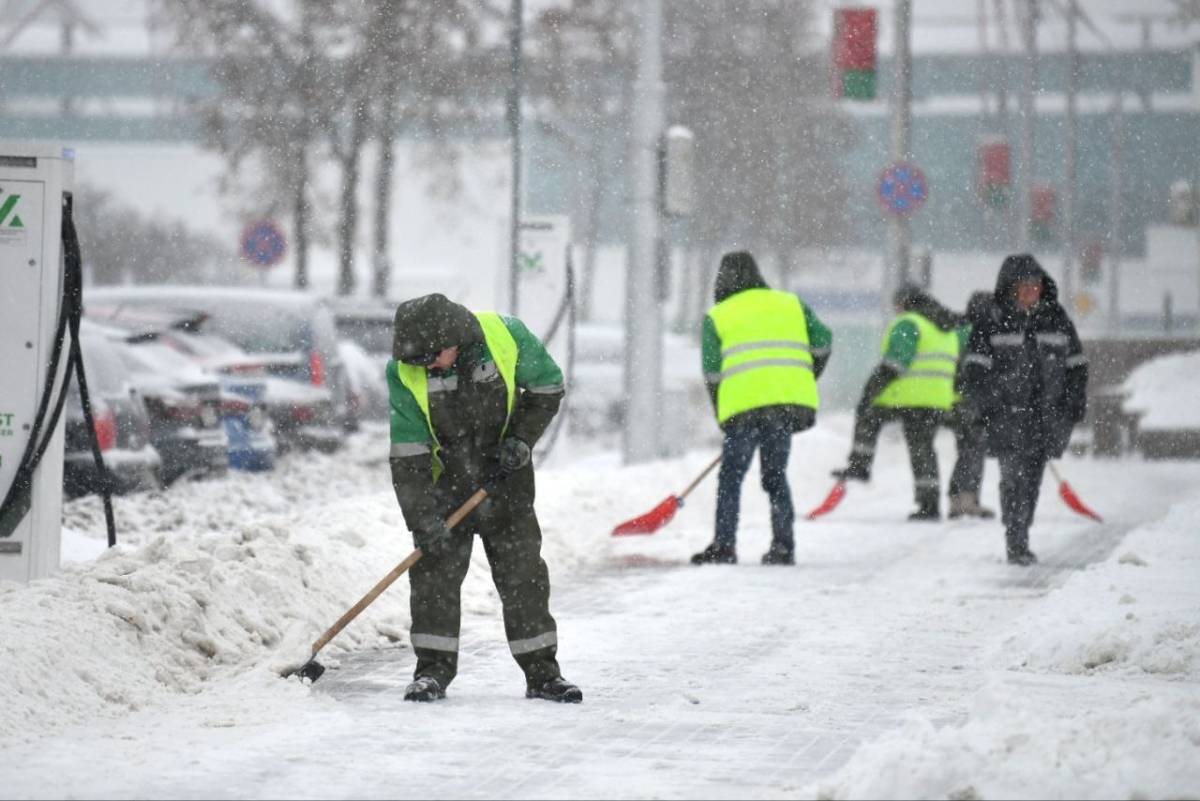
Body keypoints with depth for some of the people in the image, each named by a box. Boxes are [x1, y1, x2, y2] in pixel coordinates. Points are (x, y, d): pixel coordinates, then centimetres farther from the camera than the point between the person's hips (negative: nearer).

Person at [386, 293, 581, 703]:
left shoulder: (506, 335, -18)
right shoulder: (403, 373, -19)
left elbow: (546, 387, -1)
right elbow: (407, 453, -18)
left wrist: (520, 439, -11)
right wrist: (423, 517, -22)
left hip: (505, 476, 1)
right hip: (444, 481, 0)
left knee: (523, 574, 2)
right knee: (435, 570, -6)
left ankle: (542, 672, 9)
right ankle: (434, 669, 4)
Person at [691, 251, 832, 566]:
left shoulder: (717, 316, 10)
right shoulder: (790, 304, 18)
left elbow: (713, 374, 6)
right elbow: (822, 342, 12)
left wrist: (723, 420, 14)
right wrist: (804, 383, 24)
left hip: (743, 404, -3)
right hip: (790, 401, 3)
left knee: (731, 477, 5)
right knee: (775, 476, 13)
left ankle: (724, 546, -1)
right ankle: (782, 546, 7)